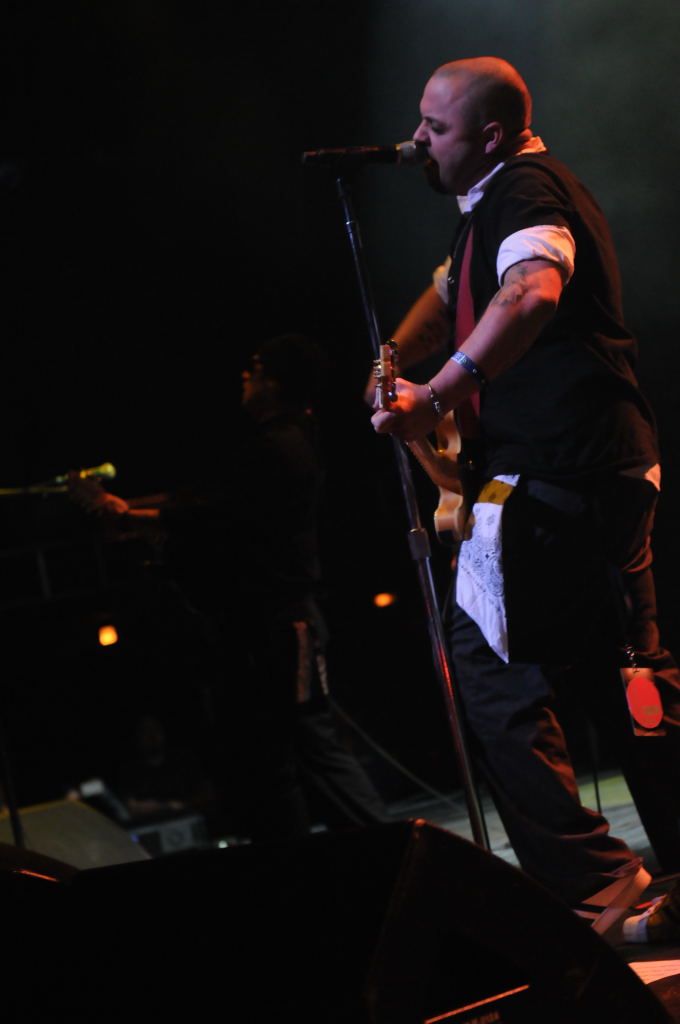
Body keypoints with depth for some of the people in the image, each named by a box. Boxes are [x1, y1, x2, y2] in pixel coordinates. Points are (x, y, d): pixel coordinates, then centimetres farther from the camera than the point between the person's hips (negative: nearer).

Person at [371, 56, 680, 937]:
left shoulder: (524, 189, -13)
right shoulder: (493, 203, 21)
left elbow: (533, 293, -34)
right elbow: (447, 296, 31)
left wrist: (436, 399, -38)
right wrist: (396, 359, 12)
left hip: (554, 477, -11)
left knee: (490, 671, -8)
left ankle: (589, 884, -6)